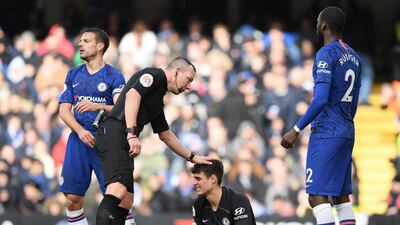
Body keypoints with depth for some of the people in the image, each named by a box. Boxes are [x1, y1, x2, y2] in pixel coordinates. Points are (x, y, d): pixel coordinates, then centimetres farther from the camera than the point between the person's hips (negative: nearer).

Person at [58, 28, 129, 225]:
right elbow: (64, 110, 8)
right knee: (73, 199, -1)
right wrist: (80, 131, -9)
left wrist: (98, 107, -28)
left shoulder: (113, 76, 1)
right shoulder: (73, 74, 14)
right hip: (79, 140, 4)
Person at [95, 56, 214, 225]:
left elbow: (165, 134, 38)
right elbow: (133, 94, -16)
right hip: (115, 133, -10)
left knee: (126, 200, 6)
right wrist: (132, 134, -23)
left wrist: (193, 157, 41)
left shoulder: (158, 100, 29)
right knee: (118, 190, -26)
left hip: (123, 142, 10)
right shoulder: (155, 75, 2)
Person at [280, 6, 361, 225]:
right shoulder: (353, 56, 15)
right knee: (342, 196, 12)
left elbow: (321, 99, -21)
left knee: (317, 197, -12)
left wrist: (296, 130, -17)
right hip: (347, 133, 9)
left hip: (326, 133, -9)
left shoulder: (326, 54, -12)